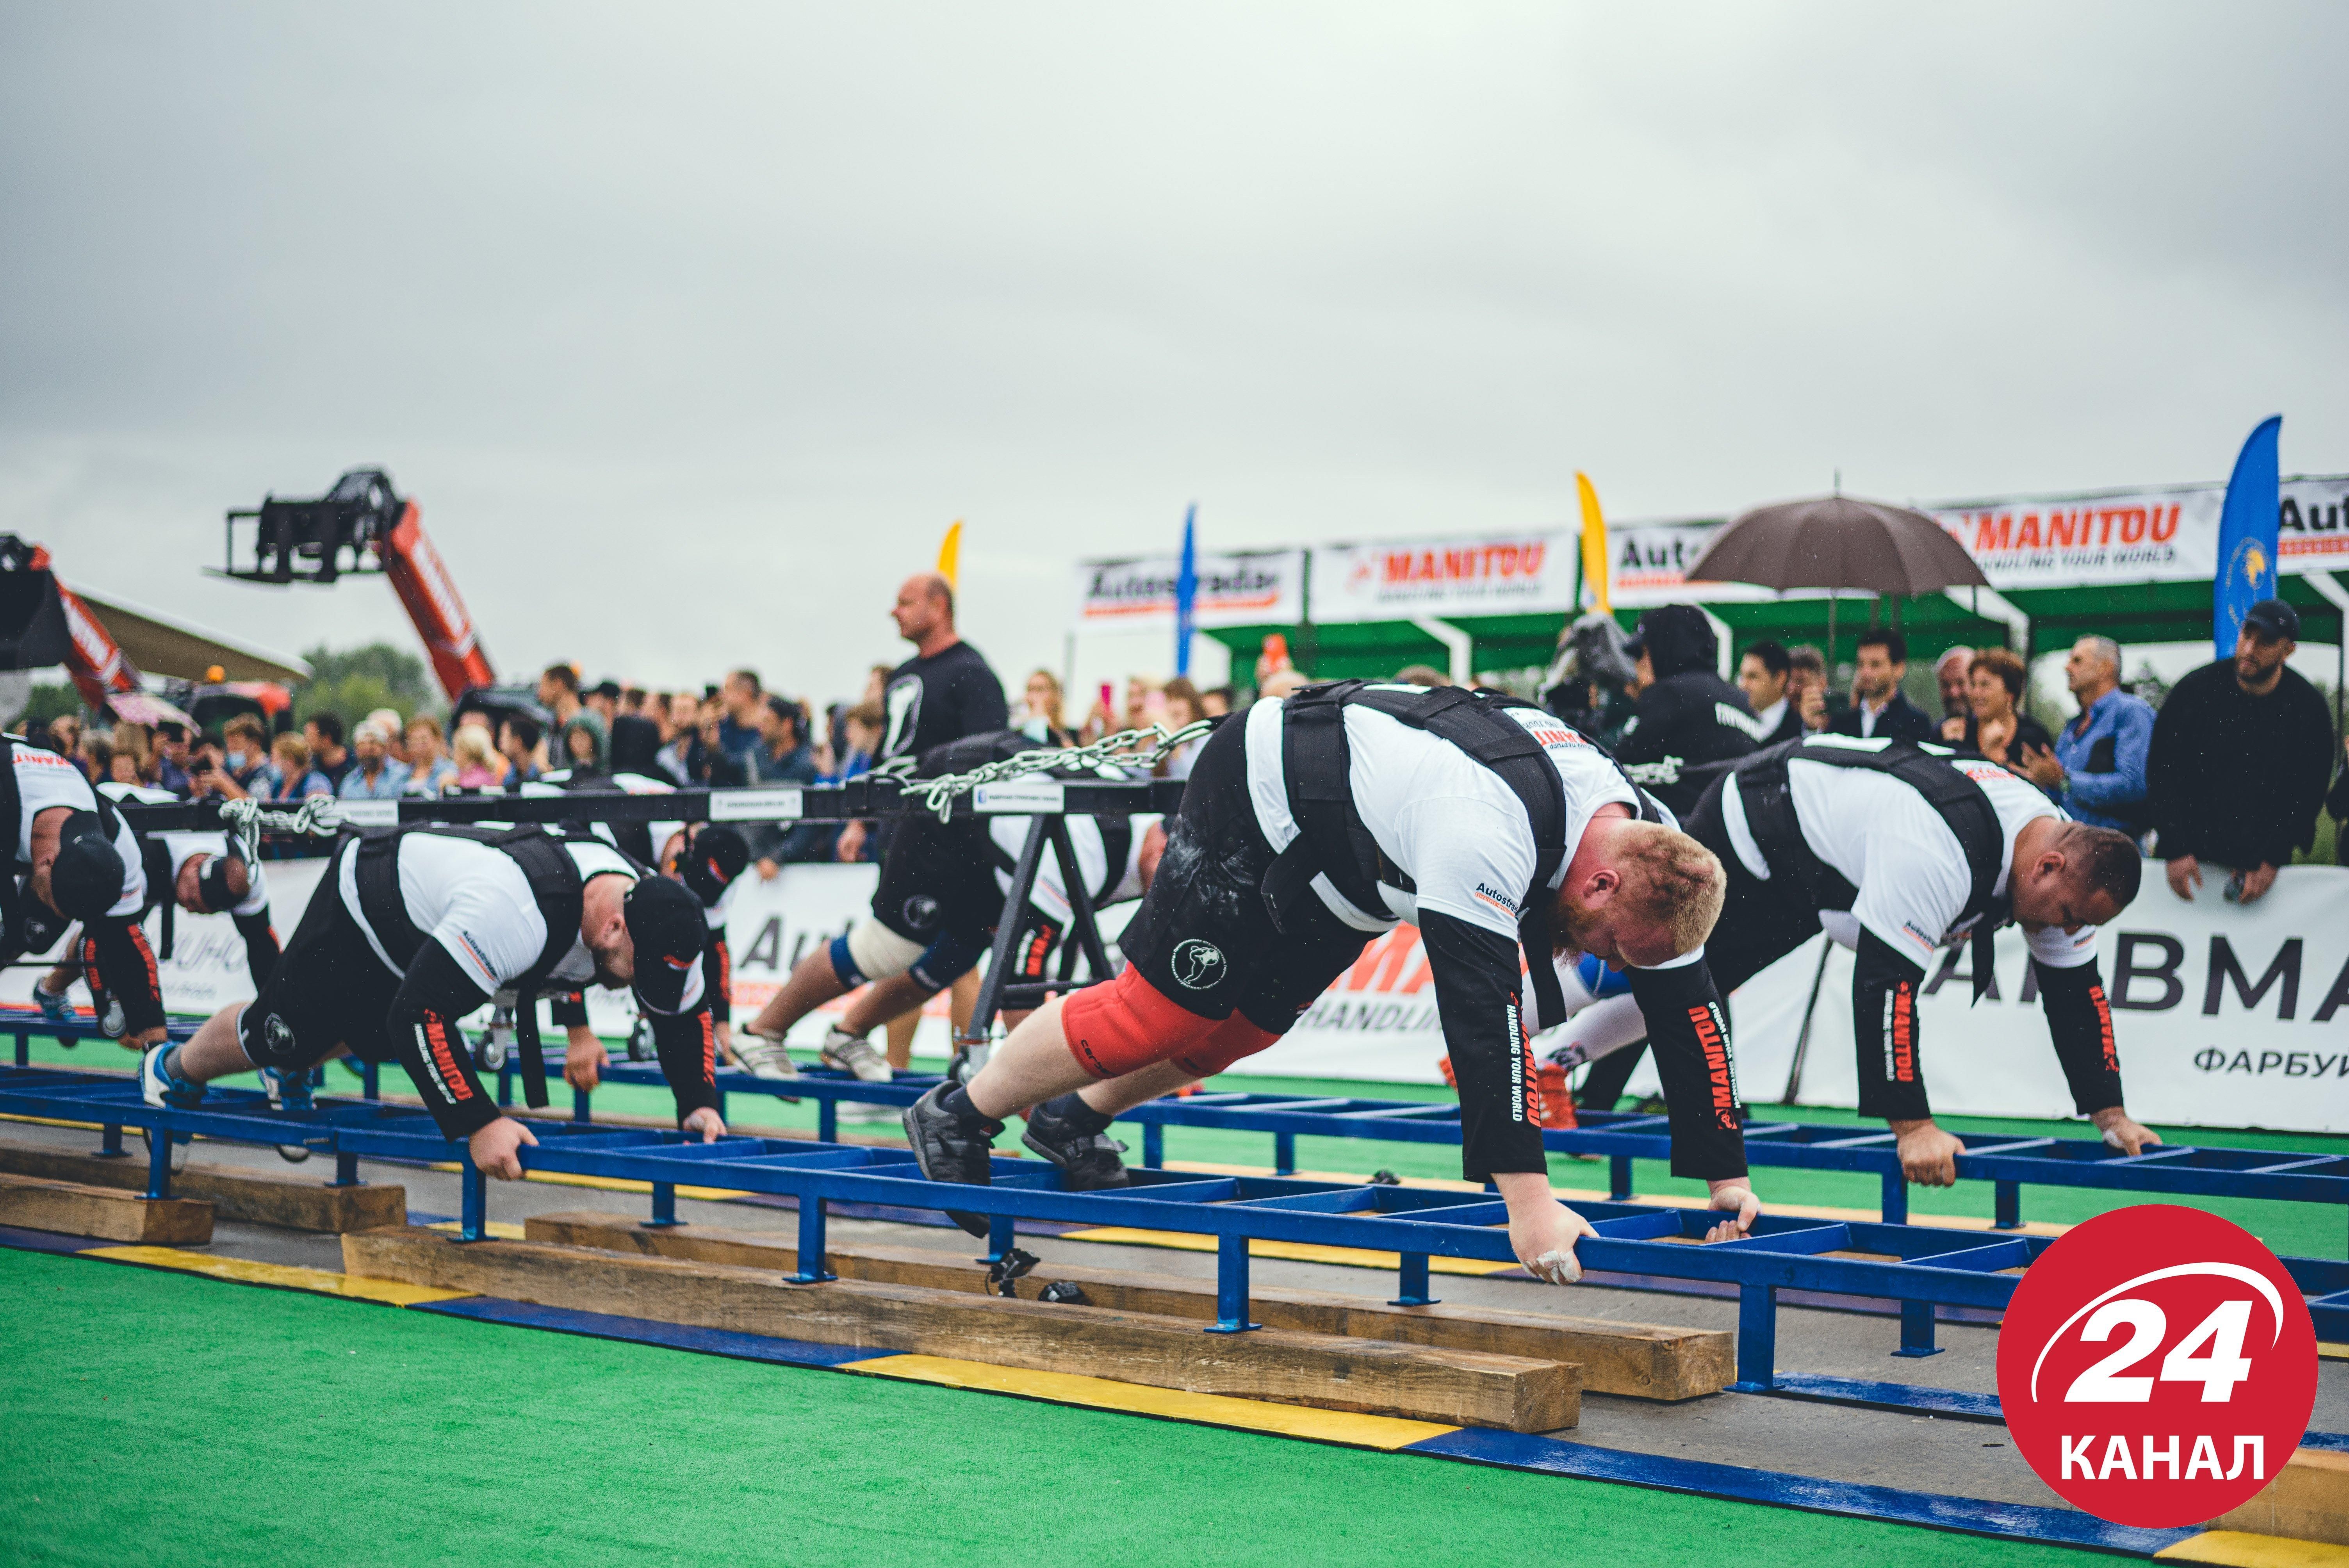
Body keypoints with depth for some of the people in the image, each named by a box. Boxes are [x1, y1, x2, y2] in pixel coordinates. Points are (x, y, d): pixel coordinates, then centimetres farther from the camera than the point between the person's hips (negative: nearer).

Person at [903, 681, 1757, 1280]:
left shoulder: (1649, 836, -15)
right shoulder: (1490, 834, -41)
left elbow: (1687, 1007, -10)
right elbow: (1481, 1010, -47)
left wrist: (1727, 1176, -11)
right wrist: (1528, 1199, -50)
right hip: (1259, 799, -8)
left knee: (1250, 1019, 16)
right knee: (1159, 1009, -6)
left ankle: (1070, 1120, 36)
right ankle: (958, 1117, 13)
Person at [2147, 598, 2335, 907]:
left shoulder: (2309, 710, -4)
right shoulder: (2196, 690, -5)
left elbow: (2308, 794, -1)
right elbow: (2161, 774, -3)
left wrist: (2273, 860, -10)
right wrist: (2175, 851, -10)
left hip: (2263, 866, 0)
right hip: (2191, 855, 0)